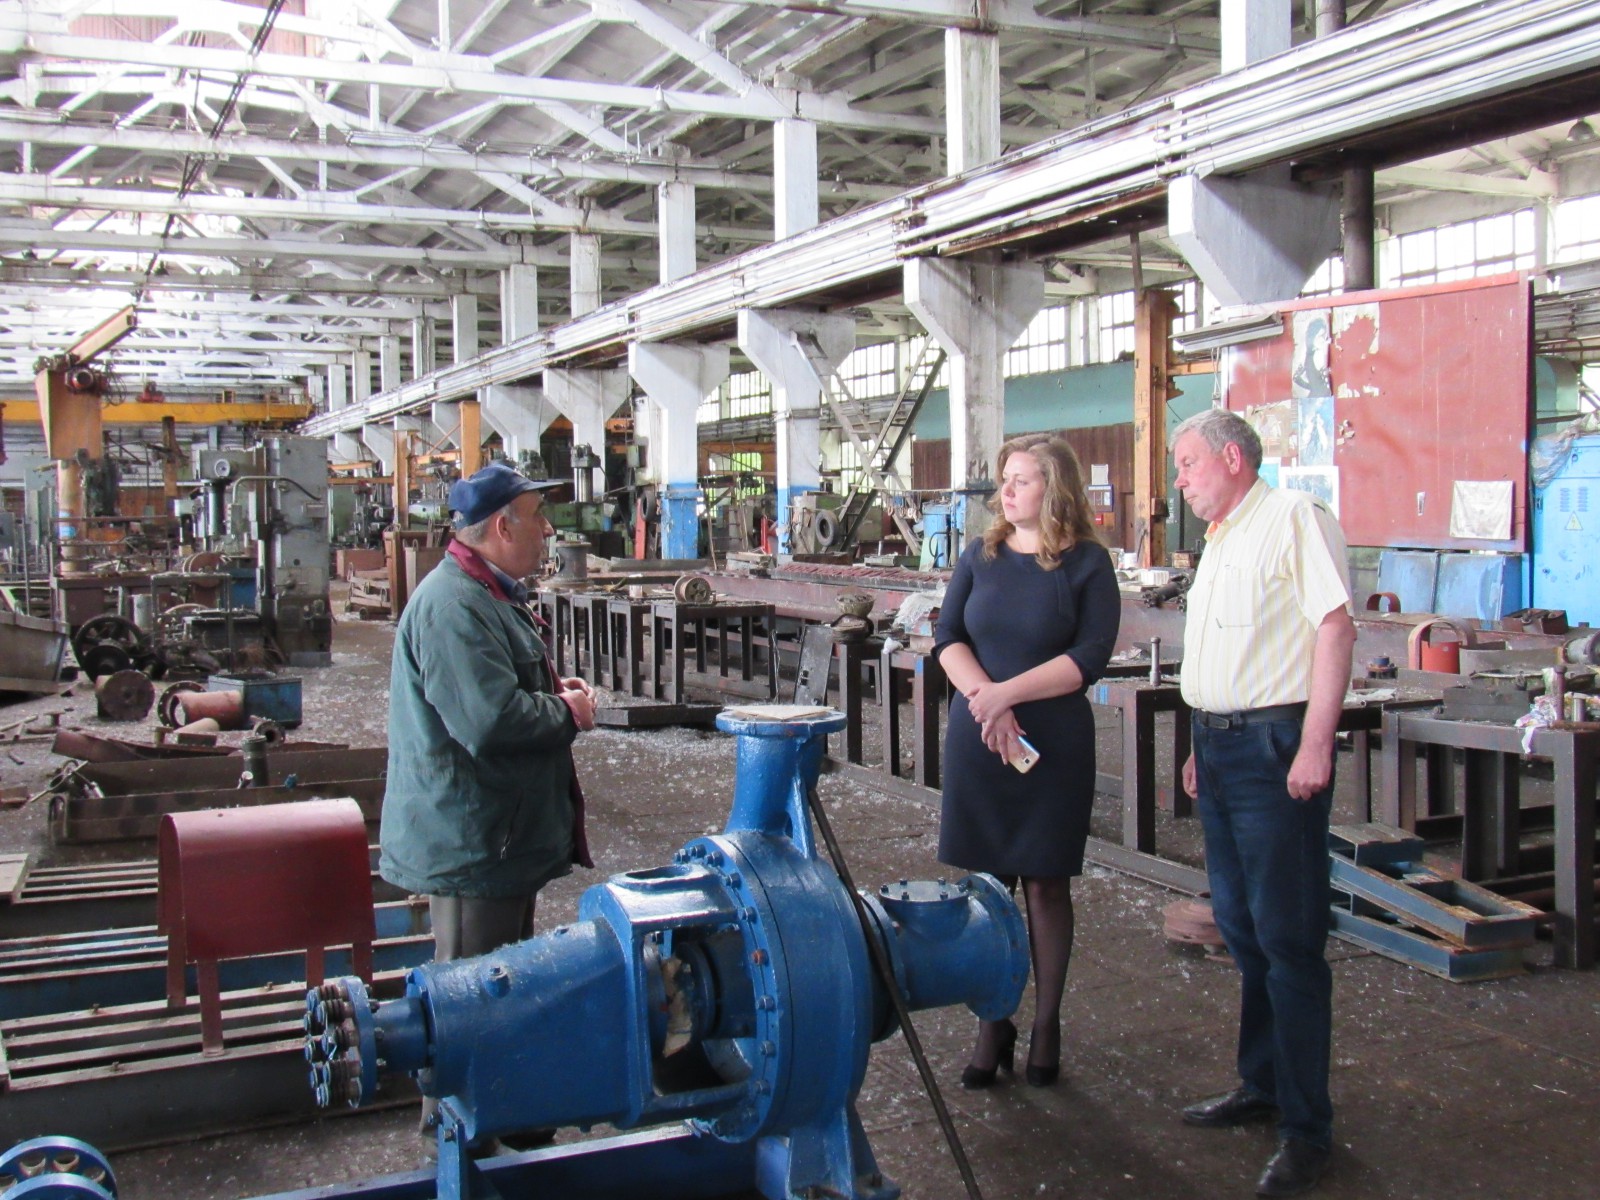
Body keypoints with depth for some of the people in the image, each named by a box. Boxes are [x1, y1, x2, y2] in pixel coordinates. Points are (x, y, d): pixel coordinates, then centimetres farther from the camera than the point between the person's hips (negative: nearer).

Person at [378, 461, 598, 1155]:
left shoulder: (490, 596, 14)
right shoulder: (452, 607, -23)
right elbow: (493, 723, -32)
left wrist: (560, 697, 7)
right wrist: (570, 713, -13)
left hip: (505, 835, 11)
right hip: (471, 839, -11)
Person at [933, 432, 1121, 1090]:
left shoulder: (1086, 563, -2)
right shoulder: (980, 557, 9)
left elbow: (1090, 656, -11)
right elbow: (947, 636, 2)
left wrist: (1008, 693, -17)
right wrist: (983, 696, -15)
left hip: (1055, 742, -3)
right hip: (975, 738, 3)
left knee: (1045, 887, 5)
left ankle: (1046, 1027, 19)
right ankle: (992, 1028, 15)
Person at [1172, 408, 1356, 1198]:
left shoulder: (1293, 518, -10)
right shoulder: (1219, 540, 19)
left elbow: (1335, 627, -17)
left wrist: (1313, 746, -21)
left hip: (1274, 742, -9)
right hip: (1220, 742, 9)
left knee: (1287, 938, -6)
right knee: (1240, 926, 15)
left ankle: (1306, 1128, 2)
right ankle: (1261, 1085, 29)